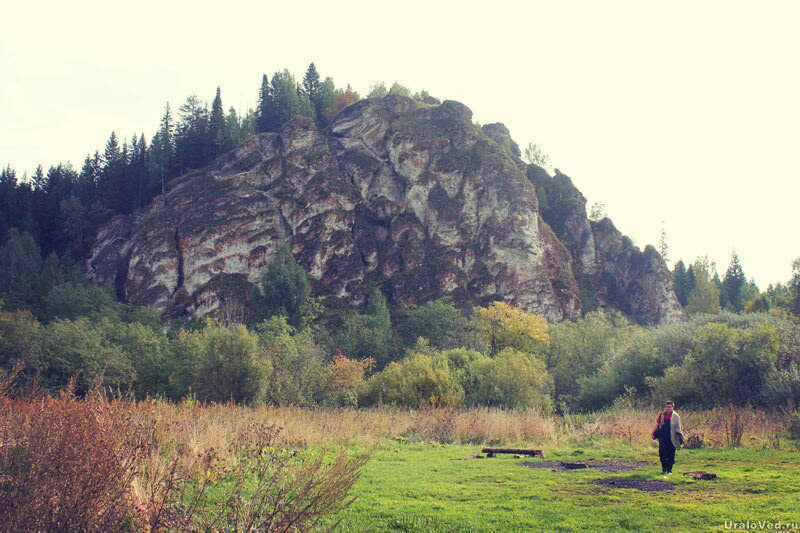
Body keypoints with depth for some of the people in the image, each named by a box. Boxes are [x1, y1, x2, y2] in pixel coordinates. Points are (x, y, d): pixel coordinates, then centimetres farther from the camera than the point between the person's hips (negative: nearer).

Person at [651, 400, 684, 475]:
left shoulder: (676, 416, 2)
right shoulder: (661, 415, 7)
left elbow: (678, 427, 5)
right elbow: (657, 425, 14)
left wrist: (679, 435, -6)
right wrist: (653, 433, 10)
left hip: (672, 438, -1)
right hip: (662, 438, 1)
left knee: (671, 454, 3)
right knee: (662, 452, -4)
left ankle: (669, 469, 18)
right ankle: (664, 468, 12)